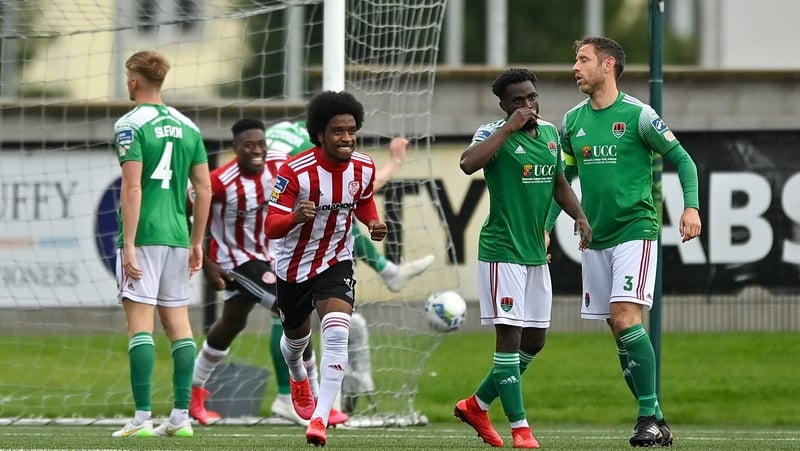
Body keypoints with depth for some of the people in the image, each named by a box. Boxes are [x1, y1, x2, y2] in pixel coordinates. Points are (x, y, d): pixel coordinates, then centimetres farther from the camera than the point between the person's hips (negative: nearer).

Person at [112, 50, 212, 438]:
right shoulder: (187, 126, 12)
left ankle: (142, 418, -11)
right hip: (177, 235, 6)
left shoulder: (131, 124, -8)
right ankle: (181, 416, 7)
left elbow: (132, 188, -15)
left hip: (144, 236, -6)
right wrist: (197, 242, 18)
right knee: (177, 322, 8)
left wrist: (129, 244, -15)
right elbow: (204, 189, 12)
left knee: (140, 322, -6)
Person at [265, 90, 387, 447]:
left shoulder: (364, 168, -11)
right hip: (294, 266, -1)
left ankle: (320, 418, -25)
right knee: (296, 337, 22)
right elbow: (271, 228, -26)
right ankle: (298, 378, 60)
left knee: (336, 335, -24)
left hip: (336, 262, 1)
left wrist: (373, 223, -9)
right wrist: (295, 217, -48)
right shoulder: (295, 171, -25)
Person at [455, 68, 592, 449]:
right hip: (502, 251, -8)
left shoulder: (550, 132, 10)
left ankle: (477, 405, 29)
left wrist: (580, 216, 4)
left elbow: (559, 184, 21)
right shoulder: (493, 134, -11)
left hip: (536, 253, 8)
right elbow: (468, 163, -32)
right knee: (509, 336, -10)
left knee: (534, 341, 13)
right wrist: (509, 127, -27)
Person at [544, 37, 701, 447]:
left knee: (625, 318, -19)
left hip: (635, 231, -6)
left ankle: (650, 417, -16)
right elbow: (562, 179, 20)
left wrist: (691, 206, -16)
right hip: (595, 239, 6)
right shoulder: (573, 121, 10)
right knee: (617, 327, 4)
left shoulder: (637, 115, -7)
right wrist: (546, 228, 13)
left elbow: (682, 160, -3)